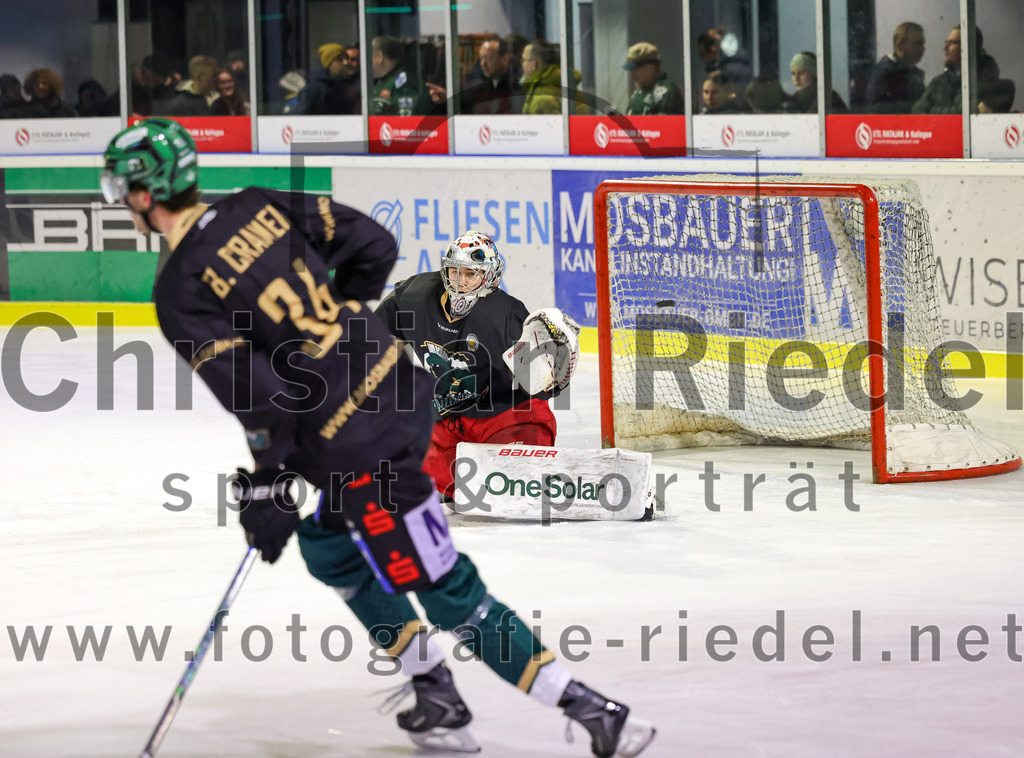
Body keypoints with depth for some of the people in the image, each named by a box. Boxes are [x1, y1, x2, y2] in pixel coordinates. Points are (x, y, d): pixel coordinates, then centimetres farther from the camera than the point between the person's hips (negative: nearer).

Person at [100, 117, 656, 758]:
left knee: (447, 593, -2)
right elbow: (374, 245, 10)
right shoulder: (255, 207, 7)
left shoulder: (180, 292, -14)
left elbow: (257, 391, -19)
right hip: (398, 385, 9)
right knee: (330, 551, 27)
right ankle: (438, 699, 29)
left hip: (360, 448, -9)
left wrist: (266, 485, -6)